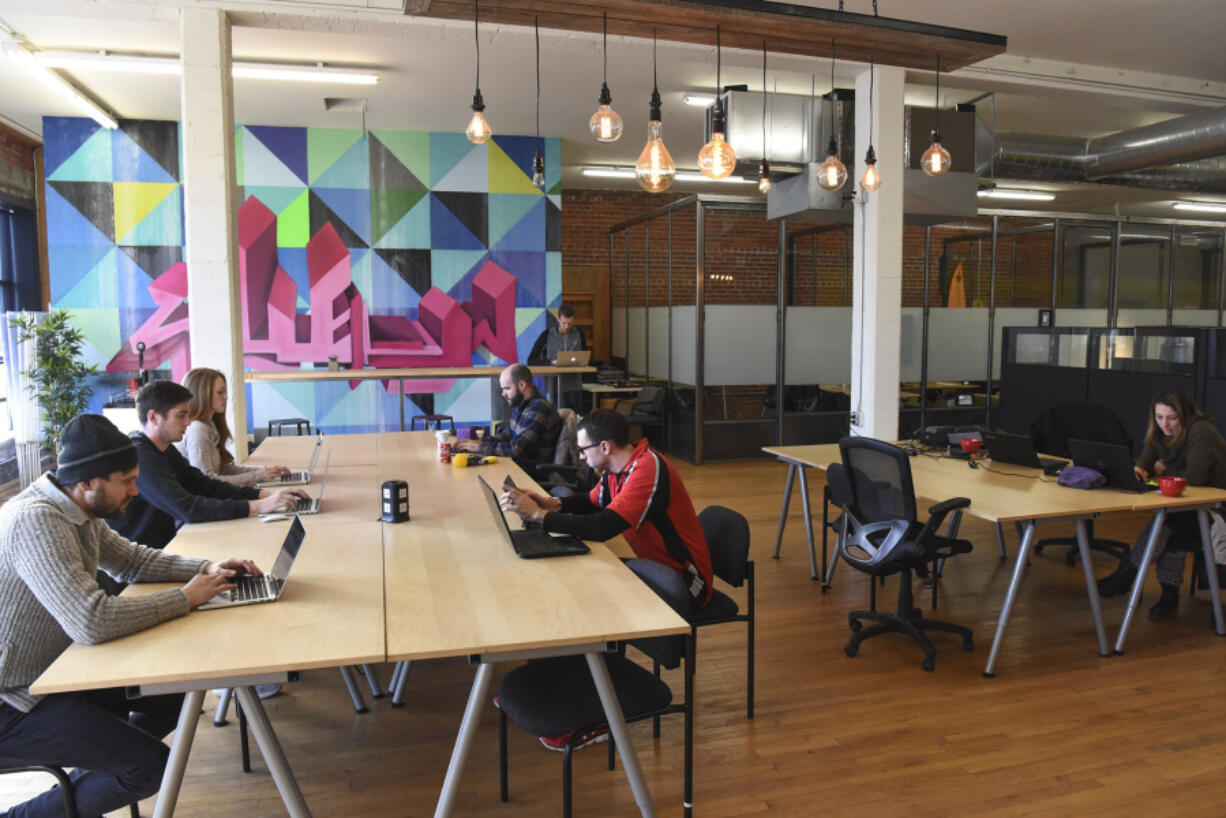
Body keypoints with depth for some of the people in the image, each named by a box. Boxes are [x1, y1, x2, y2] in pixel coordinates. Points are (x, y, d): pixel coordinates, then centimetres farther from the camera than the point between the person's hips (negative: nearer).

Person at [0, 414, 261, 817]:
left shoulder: (79, 510, -1)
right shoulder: (36, 521, -30)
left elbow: (130, 559, 14)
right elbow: (93, 622, -38)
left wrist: (207, 569, -2)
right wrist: (185, 597, -24)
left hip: (56, 671, 9)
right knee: (153, 766, -12)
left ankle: (90, 779, 25)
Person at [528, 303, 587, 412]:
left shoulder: (579, 334, 8)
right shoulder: (547, 335, 0)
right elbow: (531, 360, -4)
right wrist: (551, 362, -18)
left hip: (575, 387, 2)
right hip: (555, 386, -2)